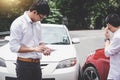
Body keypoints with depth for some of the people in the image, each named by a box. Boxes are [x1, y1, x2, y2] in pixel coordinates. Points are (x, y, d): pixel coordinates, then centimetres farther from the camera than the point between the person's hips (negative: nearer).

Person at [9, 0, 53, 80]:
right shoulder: (18, 23, -12)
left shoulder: (37, 23, 11)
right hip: (24, 64, -7)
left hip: (37, 64, 7)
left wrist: (44, 48, -1)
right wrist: (34, 49, -19)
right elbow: (14, 47, -16)